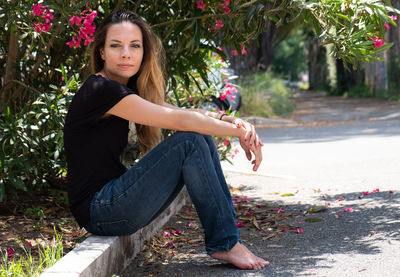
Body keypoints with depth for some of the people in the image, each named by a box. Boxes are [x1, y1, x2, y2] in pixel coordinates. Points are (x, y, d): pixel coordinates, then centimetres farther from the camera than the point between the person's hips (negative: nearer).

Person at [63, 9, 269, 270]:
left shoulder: (125, 90, 13)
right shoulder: (100, 90, -17)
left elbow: (184, 112, 8)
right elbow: (179, 121, -18)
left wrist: (234, 121, -9)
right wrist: (239, 131, -9)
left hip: (118, 196, 9)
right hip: (100, 210, -9)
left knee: (202, 137, 2)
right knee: (189, 142, -18)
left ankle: (228, 238, -1)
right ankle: (224, 245, -11)